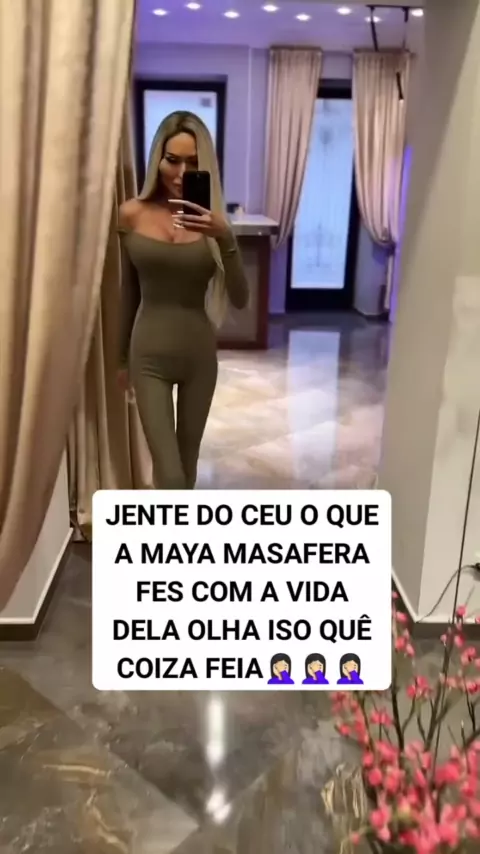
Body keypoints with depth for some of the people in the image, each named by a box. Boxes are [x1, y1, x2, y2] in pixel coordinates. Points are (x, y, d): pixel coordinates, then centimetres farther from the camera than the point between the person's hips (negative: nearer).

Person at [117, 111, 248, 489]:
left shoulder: (210, 220, -5)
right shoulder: (132, 214, -4)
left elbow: (240, 300, -15)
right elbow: (129, 292, 6)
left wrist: (225, 238, -29)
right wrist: (123, 357, 13)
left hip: (199, 353, 1)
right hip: (149, 354, -1)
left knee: (188, 461, 18)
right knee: (169, 474, -7)